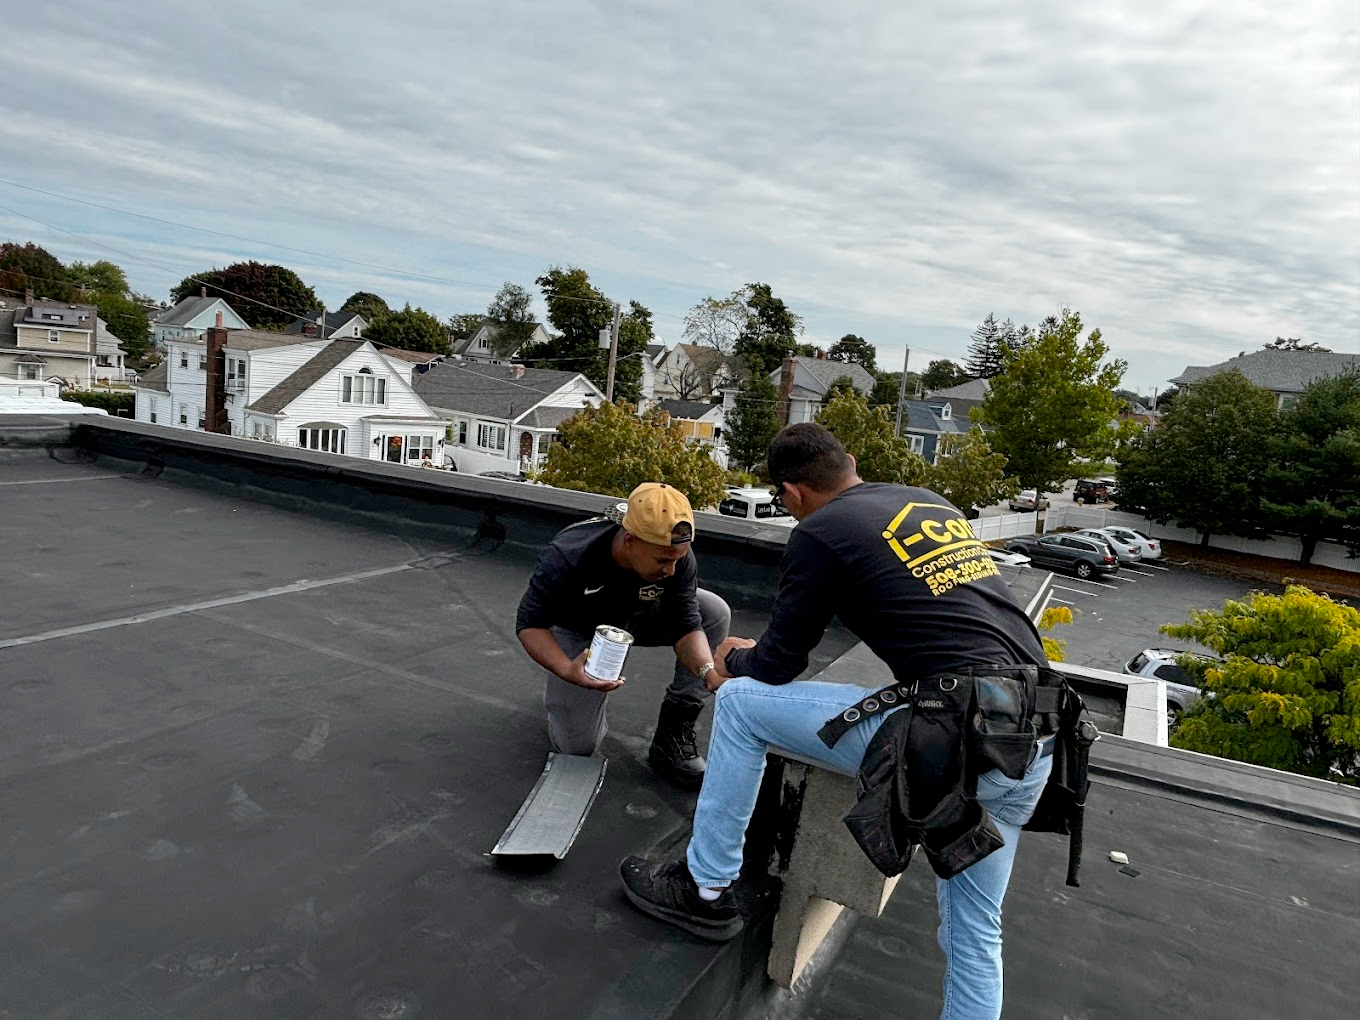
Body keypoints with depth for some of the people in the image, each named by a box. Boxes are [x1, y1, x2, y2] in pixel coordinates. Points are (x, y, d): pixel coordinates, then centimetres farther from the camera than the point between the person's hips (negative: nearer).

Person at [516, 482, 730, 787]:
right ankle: (560, 689, 23)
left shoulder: (677, 554, -29)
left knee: (715, 612, -21)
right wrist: (568, 671, -47)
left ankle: (672, 738, -11)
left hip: (637, 618, 4)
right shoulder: (566, 558, -38)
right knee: (577, 747, -11)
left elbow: (686, 626, -22)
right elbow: (530, 624, -29)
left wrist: (708, 671, -42)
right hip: (577, 634, -3)